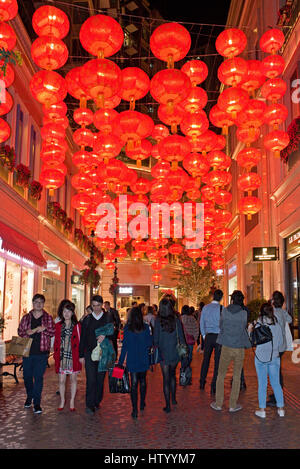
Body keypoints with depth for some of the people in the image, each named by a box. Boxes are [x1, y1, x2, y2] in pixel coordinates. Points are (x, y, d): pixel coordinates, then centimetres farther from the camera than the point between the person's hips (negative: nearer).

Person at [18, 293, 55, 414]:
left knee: (38, 377, -4)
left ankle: (37, 403, 5)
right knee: (27, 376, 12)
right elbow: (20, 332, 7)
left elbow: (53, 332, -1)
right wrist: (27, 333, -13)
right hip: (27, 352, 3)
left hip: (42, 353, -2)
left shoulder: (48, 318, 4)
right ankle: (29, 397, 36)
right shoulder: (26, 317, 9)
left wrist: (43, 329, -18)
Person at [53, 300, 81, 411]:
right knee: (61, 380, 4)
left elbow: (80, 341, -1)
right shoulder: (58, 326, 5)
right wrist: (56, 356, 2)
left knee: (73, 378, 7)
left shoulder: (77, 325, 0)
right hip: (62, 356, 1)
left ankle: (72, 402, 20)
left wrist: (81, 355, -6)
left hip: (73, 356, -1)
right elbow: (56, 342, 8)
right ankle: (62, 401, 22)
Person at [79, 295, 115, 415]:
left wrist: (105, 336, -17)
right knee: (91, 379, -6)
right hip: (89, 353, 0)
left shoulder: (108, 318, 4)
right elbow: (82, 338, 8)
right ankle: (90, 405, -3)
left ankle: (97, 402, 21)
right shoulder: (87, 319, 7)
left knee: (100, 379, 7)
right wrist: (81, 355, 5)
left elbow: (112, 334, 5)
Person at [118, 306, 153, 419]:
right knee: (142, 380, 19)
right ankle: (142, 404, 30)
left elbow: (125, 345, -5)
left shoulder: (127, 328, -7)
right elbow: (150, 343, -1)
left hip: (132, 360, -1)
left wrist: (121, 361, 1)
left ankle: (135, 410, -1)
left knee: (134, 383, 2)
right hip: (144, 359, 1)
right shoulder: (146, 327, -6)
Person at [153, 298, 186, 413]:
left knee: (166, 378, 5)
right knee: (172, 375, 24)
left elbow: (155, 338, -9)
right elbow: (181, 338, -1)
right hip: (175, 353, 2)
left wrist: (156, 346, 6)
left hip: (163, 353, -2)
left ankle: (168, 406, 10)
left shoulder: (158, 321, -12)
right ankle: (173, 399, 33)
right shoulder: (176, 320, -7)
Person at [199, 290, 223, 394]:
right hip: (218, 336, -4)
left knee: (206, 359, 15)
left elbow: (201, 322, 9)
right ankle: (213, 386, 2)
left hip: (208, 336, 4)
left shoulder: (205, 308, 3)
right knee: (217, 361, 2)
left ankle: (202, 382, 23)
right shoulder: (221, 308, -10)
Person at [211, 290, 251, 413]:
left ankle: (218, 403, 16)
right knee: (237, 377, 11)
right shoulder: (245, 314, -7)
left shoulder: (224, 311, -6)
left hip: (226, 347, 0)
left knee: (221, 375, 13)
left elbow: (221, 326, 5)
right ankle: (233, 405, 16)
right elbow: (245, 329, 4)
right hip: (240, 348, 0)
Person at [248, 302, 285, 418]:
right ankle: (281, 408, 16)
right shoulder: (277, 325, -1)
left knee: (262, 384, 4)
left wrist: (249, 330, 5)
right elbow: (281, 342, 7)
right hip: (274, 357, 3)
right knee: (276, 383, 12)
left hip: (261, 357, -3)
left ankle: (262, 410, 9)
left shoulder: (259, 325, -11)